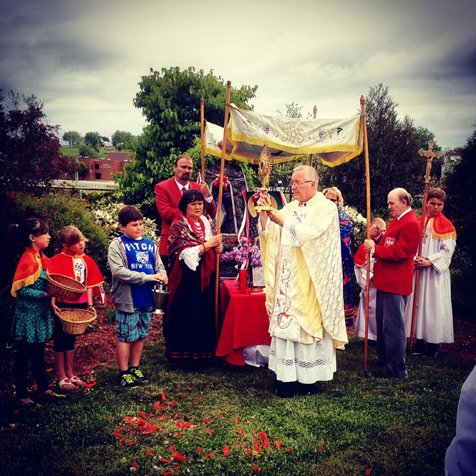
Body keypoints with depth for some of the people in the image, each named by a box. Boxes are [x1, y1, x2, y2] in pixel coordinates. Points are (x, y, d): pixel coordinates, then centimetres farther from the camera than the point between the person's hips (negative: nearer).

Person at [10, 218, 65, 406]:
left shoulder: (42, 258, 7)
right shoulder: (27, 260, -18)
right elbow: (21, 290, -20)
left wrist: (54, 296, 0)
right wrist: (45, 295, -24)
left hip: (41, 314, 8)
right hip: (27, 316, -8)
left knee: (39, 354, 18)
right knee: (23, 357, 6)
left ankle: (43, 390, 28)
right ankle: (22, 395, 18)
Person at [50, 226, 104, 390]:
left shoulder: (87, 261, 4)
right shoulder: (57, 260, -13)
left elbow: (89, 284, 8)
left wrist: (89, 304, 3)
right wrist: (53, 303, -26)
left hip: (79, 305, 6)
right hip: (63, 305, -5)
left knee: (71, 339, 18)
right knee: (61, 340, 6)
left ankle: (69, 373, 29)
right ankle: (61, 376, 17)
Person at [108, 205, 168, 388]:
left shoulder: (150, 245, 9)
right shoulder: (117, 245, -6)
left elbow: (159, 265, 13)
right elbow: (118, 271, -17)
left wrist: (162, 275, -12)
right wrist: (146, 277, -19)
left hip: (147, 298, 5)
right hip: (128, 299, -5)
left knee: (141, 336, 14)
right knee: (126, 337, 3)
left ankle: (135, 368, 29)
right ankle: (124, 373, 17)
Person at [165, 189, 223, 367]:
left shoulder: (207, 223, 11)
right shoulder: (178, 225, -7)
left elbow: (213, 247, 21)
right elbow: (185, 254, -15)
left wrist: (218, 248, -2)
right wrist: (207, 245, -20)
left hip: (206, 276, 6)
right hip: (187, 278, -6)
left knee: (206, 312, 7)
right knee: (187, 314, 0)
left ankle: (203, 351, 21)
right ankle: (186, 355, 12)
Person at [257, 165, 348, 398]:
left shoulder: (326, 208, -4)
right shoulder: (290, 207, 14)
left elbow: (311, 234, -19)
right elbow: (269, 233, 9)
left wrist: (283, 221, -20)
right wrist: (265, 213, -6)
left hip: (309, 282, -5)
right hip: (287, 280, 5)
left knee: (308, 323, -1)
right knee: (286, 323, 3)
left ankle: (309, 377, 10)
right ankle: (287, 376, 8)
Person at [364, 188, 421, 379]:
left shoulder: (411, 224, -16)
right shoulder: (396, 220, 17)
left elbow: (399, 253, -23)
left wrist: (374, 248, -20)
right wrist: (378, 237, 2)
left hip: (396, 283, -11)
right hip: (385, 280, 11)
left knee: (393, 325, -6)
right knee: (382, 322, 18)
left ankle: (397, 369, 2)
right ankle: (384, 358, 31)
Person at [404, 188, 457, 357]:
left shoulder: (445, 225, -1)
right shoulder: (418, 222, 9)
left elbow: (447, 251, -7)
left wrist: (430, 262, -18)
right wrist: (413, 259, -11)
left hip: (436, 272, -4)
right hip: (417, 269, 4)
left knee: (434, 304, -3)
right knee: (418, 303, 5)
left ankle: (433, 343, 6)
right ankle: (420, 340, 14)